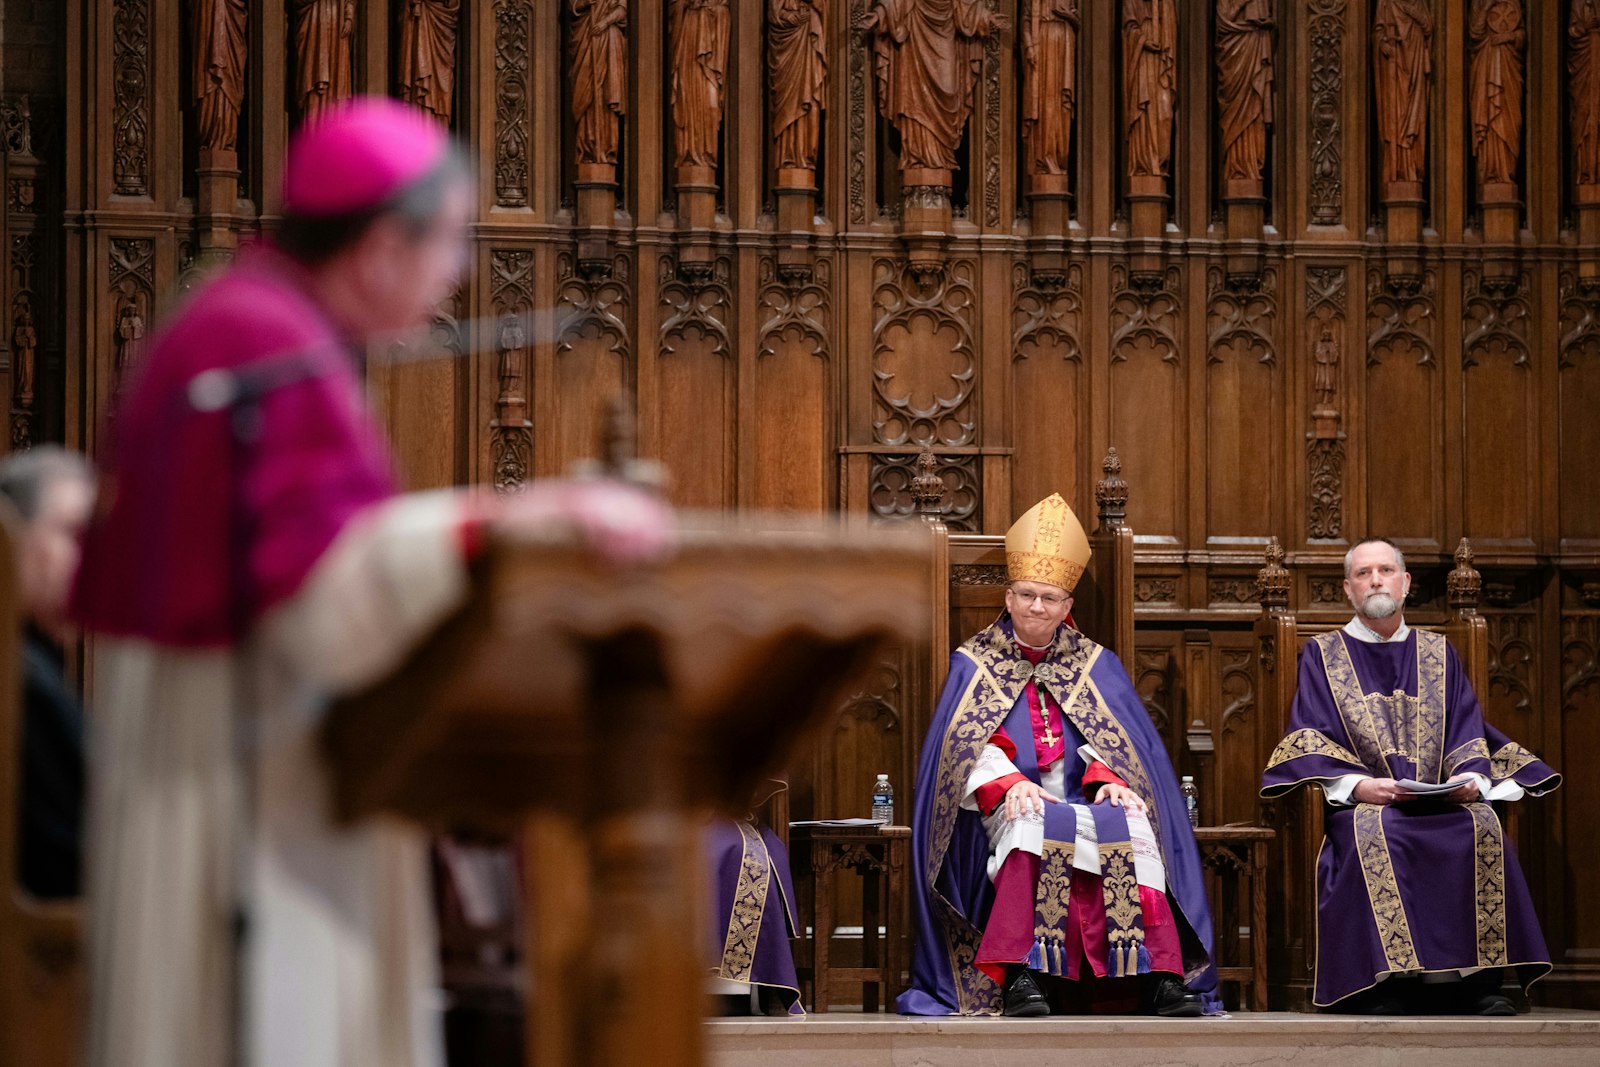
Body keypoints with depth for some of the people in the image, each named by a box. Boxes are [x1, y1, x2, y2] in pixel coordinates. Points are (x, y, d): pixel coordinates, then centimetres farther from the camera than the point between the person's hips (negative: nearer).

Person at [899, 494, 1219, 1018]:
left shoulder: (1095, 665, 20)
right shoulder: (975, 664, 13)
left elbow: (1114, 739, 8)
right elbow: (968, 743, -1)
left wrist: (1111, 778, -15)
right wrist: (1009, 783, -21)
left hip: (1087, 801, 2)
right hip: (1005, 811, -2)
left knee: (1133, 828, -31)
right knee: (1035, 827, -38)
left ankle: (1159, 975, -41)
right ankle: (1021, 976, -47)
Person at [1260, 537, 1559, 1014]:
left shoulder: (1438, 654, 21)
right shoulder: (1323, 656, 14)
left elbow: (1467, 730, 13)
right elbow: (1309, 742, 2)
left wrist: (1470, 778, -10)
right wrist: (1357, 785, -17)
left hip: (1443, 800, 2)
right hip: (1362, 802, -2)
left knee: (1480, 826, -31)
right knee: (1375, 833, -37)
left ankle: (1479, 983, -30)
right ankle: (1382, 989, -40)